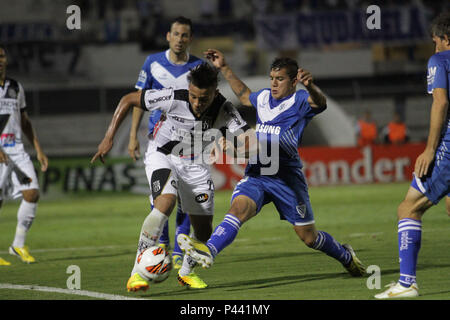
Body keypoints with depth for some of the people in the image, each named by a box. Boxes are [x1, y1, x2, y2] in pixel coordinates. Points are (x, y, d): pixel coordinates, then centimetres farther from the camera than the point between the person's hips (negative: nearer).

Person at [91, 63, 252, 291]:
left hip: (196, 165, 3)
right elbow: (128, 100, -15)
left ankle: (186, 272, 34)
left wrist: (230, 143, -50)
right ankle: (137, 273, -31)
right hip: (163, 158, -3)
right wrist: (109, 138, -16)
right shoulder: (173, 99, -26)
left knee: (204, 229, 2)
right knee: (166, 202, -32)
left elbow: (249, 140, -27)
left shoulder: (224, 110, -21)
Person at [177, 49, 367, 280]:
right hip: (256, 173, 4)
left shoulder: (299, 100, -3)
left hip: (286, 176, -4)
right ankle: (208, 251, -47)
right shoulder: (264, 98, 16)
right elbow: (245, 96, 40)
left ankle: (346, 256, 33)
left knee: (308, 236, 4)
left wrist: (310, 86, -50)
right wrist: (224, 68, 38)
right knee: (239, 206, -27)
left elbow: (319, 102, -27)